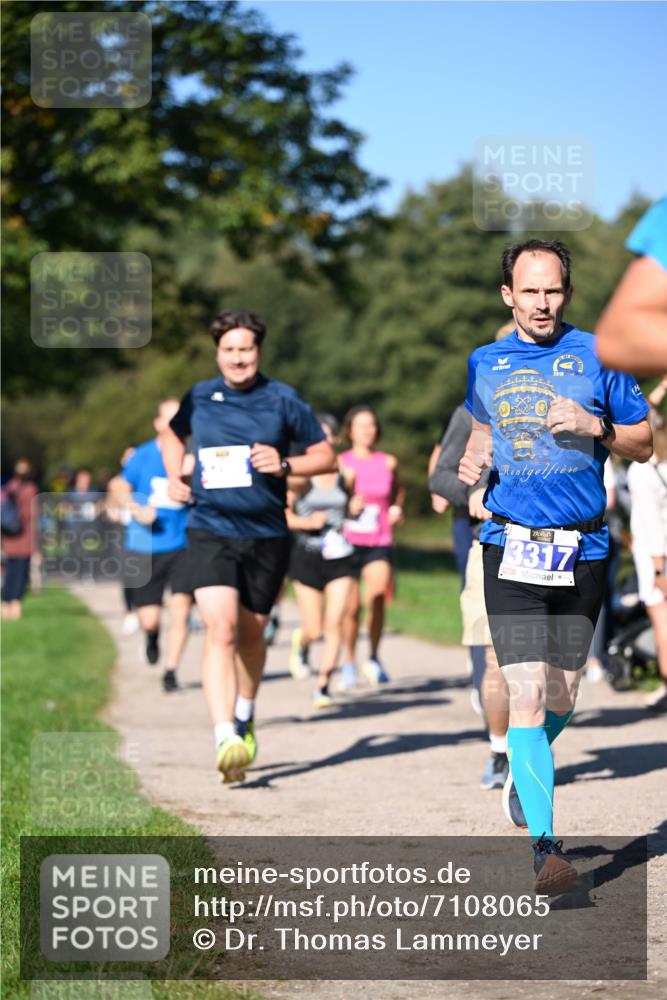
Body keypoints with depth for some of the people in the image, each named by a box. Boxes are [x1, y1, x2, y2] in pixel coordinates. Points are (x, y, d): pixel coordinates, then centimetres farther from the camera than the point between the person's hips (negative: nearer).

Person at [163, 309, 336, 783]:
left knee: (251, 633, 14)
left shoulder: (283, 400, -1)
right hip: (211, 532, 0)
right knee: (221, 629, -18)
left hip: (267, 535, 1)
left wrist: (285, 465, -14)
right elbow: (175, 435, 26)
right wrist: (175, 477, 9)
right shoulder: (199, 398, 4)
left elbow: (327, 457, 3)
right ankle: (226, 740, -26)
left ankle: (245, 717, 41)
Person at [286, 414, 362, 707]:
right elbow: (282, 515, -4)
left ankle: (323, 686, -3)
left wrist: (356, 507, -3)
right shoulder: (299, 477, -6)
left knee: (334, 624, -10)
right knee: (314, 629, 3)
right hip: (307, 555, -2)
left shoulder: (346, 475, 4)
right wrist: (307, 522, -19)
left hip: (339, 555, 2)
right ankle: (302, 644, 40)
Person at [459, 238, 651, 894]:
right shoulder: (483, 365, 9)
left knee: (561, 699, 10)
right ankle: (544, 843, -14)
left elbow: (643, 444, 7)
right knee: (526, 694, -14)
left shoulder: (595, 356, 3)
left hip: (583, 549, 0)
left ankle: (525, 769, 42)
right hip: (511, 545, 0)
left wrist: (597, 427, -12)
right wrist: (471, 459, 7)